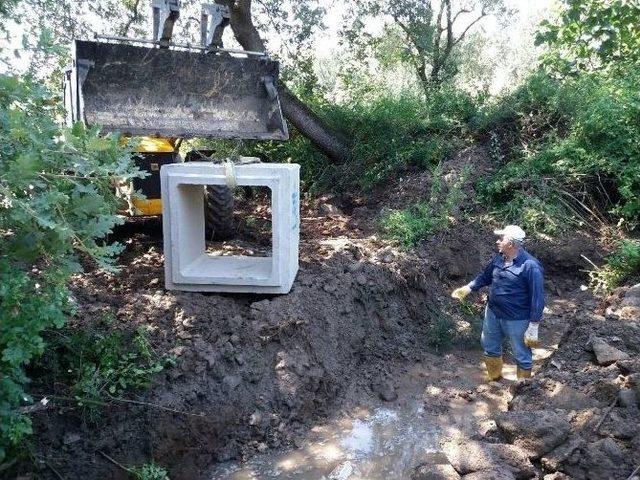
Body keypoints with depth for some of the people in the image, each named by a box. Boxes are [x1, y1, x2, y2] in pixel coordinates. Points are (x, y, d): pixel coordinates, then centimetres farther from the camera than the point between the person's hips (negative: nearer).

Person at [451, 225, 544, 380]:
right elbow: (485, 276, 16)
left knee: (522, 356, 12)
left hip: (517, 320, -7)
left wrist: (533, 327, -21)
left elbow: (538, 298, -22)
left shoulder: (530, 266, -24)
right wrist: (467, 288, 4)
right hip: (492, 314, 7)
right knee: (490, 347, 24)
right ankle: (495, 379, 49)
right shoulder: (499, 258, -2)